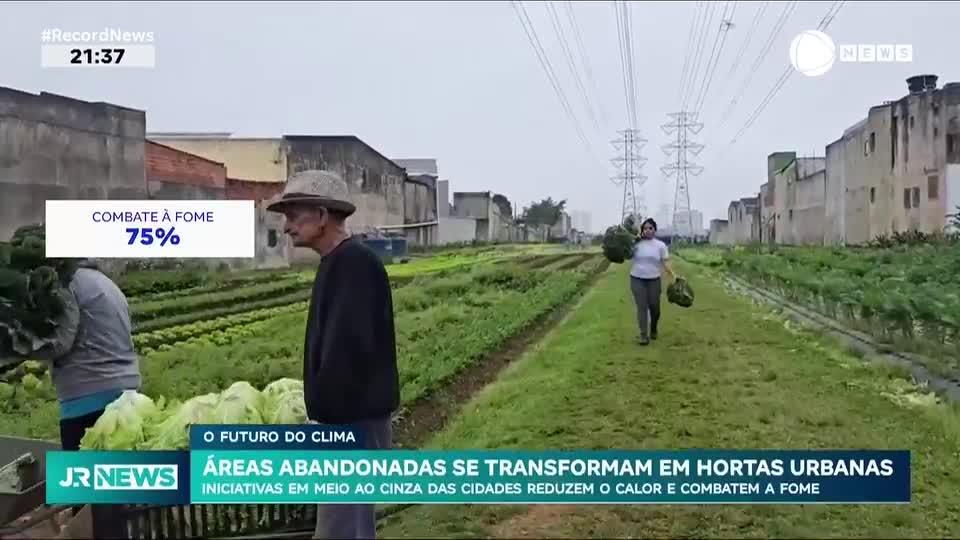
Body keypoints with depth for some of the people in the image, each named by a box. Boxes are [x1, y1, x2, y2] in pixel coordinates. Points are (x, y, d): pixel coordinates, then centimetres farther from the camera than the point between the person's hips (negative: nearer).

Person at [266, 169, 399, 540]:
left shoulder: (353, 262, -17)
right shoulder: (340, 263, 13)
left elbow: (348, 347, -24)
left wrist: (327, 418, -19)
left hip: (353, 422, -10)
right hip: (349, 418, 10)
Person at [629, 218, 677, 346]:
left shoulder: (660, 245, 2)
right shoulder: (636, 243, 0)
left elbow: (665, 262, -2)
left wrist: (673, 275, -16)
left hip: (654, 280, 1)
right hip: (637, 279, -1)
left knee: (654, 307, 9)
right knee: (642, 307, -2)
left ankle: (653, 330, 35)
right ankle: (644, 335, 1)